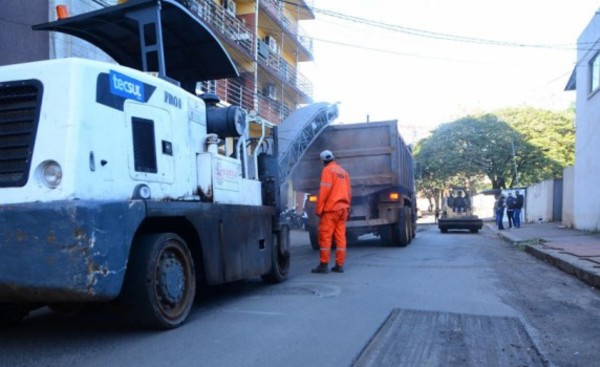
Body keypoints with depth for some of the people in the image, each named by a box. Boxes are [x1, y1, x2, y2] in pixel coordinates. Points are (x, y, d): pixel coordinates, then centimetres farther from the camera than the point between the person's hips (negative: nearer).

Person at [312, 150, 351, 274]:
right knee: (340, 237, 6)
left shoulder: (327, 170, -5)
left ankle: (324, 265, -4)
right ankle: (339, 265, 8)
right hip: (343, 209, 7)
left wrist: (319, 209, -9)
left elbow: (324, 191, -13)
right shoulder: (343, 172, 16)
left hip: (330, 209, -7)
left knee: (325, 236, -3)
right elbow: (349, 192, 15)